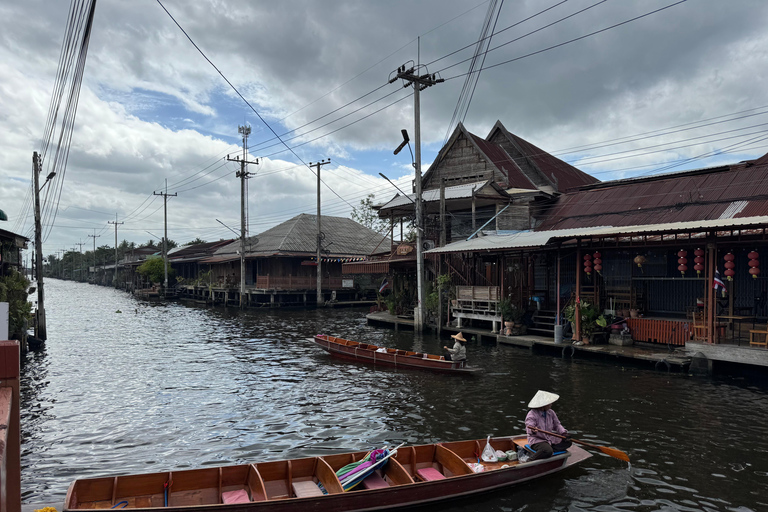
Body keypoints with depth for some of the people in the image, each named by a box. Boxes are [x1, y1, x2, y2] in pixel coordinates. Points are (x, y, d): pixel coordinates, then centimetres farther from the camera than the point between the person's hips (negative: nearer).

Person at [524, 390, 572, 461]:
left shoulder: (551, 413, 5)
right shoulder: (532, 415, -17)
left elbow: (557, 425, 10)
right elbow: (528, 430, -28)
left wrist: (564, 433, -8)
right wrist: (533, 431, -52)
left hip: (550, 439, 8)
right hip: (537, 440, -8)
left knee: (568, 442, -5)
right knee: (547, 451, -36)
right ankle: (531, 461, -17)